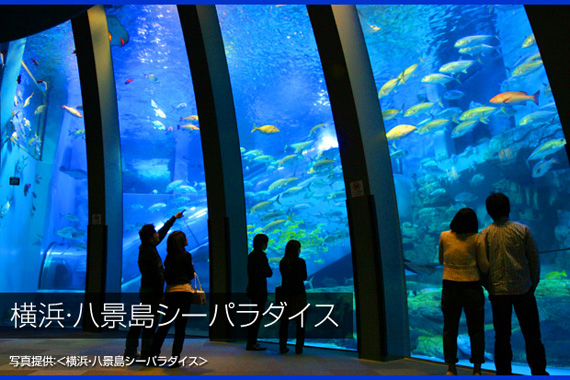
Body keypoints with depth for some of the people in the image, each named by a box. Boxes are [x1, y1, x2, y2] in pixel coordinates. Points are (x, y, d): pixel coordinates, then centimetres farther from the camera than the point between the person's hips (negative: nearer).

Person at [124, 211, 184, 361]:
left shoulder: (148, 247, 9)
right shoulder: (149, 253, -19)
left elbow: (163, 232, 22)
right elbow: (156, 275, -20)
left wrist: (174, 218, 30)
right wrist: (160, 294, -15)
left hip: (145, 290, 10)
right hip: (151, 291, -10)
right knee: (150, 322, -3)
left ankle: (130, 351, 25)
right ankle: (146, 354, 3)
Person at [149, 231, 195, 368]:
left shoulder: (169, 256, 8)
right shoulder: (186, 256, -8)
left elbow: (166, 275, 11)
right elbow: (191, 275, -1)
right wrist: (192, 273, 19)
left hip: (169, 292, 5)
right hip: (184, 291, -5)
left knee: (165, 324, 14)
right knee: (180, 327, 0)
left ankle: (153, 355, 17)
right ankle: (175, 359, -1)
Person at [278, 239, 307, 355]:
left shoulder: (282, 262, 3)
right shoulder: (301, 262, -8)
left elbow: (284, 276, 11)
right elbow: (304, 277, 2)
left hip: (285, 293, 4)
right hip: (299, 293, -4)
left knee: (284, 320, 9)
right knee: (301, 320, 5)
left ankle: (283, 346, 10)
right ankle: (299, 347, 5)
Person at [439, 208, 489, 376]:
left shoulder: (444, 236, 0)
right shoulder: (476, 239, -8)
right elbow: (484, 267, -5)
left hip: (449, 287, 2)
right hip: (472, 288, -2)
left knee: (450, 329, 13)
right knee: (476, 330, 12)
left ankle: (451, 368, 19)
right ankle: (477, 369, 18)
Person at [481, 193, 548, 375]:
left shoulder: (485, 234, -2)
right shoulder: (522, 230, -3)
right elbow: (534, 259, 1)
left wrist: (489, 287, 10)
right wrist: (533, 284, 12)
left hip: (498, 291, 1)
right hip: (522, 289, -1)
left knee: (502, 337, 9)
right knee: (532, 335, 11)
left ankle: (504, 373, 13)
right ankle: (539, 372, 15)